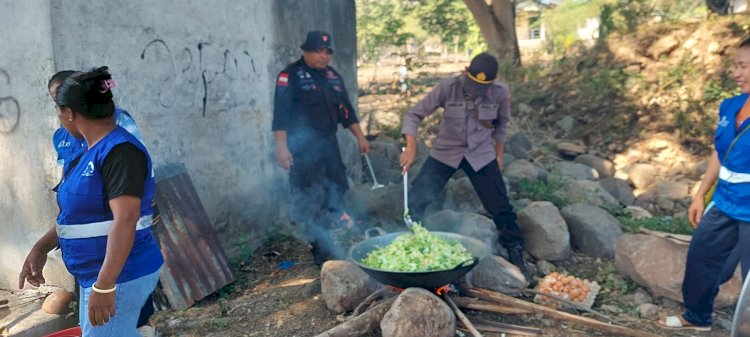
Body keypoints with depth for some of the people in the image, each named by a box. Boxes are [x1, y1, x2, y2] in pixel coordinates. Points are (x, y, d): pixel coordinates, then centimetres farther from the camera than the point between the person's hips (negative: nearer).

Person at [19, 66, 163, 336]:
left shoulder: (119, 151, -20)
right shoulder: (91, 150, 11)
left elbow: (125, 220, -28)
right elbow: (77, 212, 21)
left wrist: (104, 286, -30)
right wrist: (41, 248, 17)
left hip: (121, 276, -10)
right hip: (97, 274, 10)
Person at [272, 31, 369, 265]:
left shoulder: (333, 76, 13)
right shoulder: (290, 76, -8)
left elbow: (345, 110, 17)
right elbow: (281, 114, -14)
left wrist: (360, 137, 13)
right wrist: (282, 147, -22)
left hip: (328, 144, 7)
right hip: (303, 148, -7)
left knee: (337, 193, 13)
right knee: (310, 201, -5)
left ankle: (335, 245, 30)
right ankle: (321, 252, 5)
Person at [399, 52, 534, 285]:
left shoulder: (501, 92, -14)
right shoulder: (448, 88, -20)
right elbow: (414, 114, -16)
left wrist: (499, 154, 8)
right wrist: (411, 147, -29)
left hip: (481, 155, 1)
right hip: (445, 152, 0)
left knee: (501, 208, 1)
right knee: (416, 201, -6)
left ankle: (517, 258, 20)